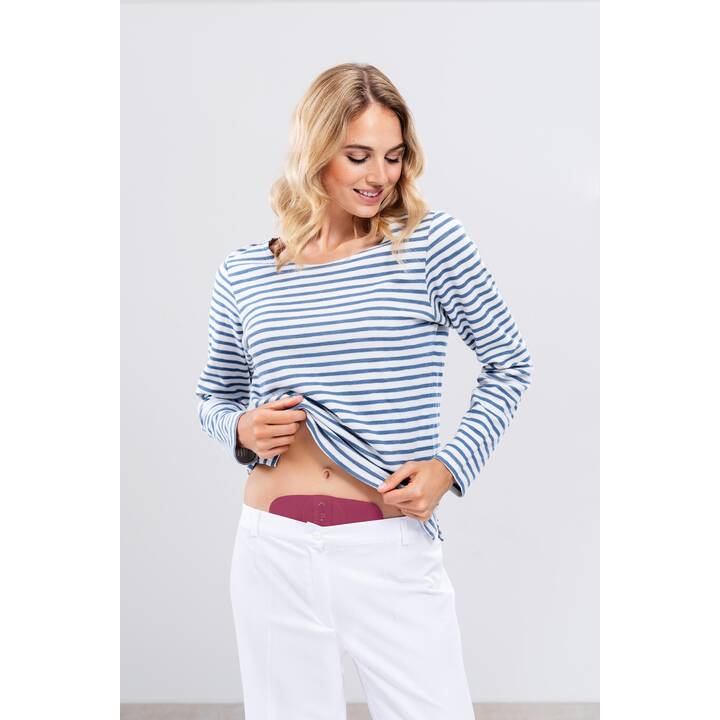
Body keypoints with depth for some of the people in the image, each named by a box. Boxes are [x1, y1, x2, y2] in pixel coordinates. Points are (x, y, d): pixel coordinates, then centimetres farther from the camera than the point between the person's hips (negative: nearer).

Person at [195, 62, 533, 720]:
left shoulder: (432, 242, -3)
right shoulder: (244, 275, 5)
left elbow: (510, 365, 5)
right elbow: (214, 397, 19)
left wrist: (451, 466, -6)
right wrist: (241, 431, -3)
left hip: (394, 551, -2)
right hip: (275, 550, 2)